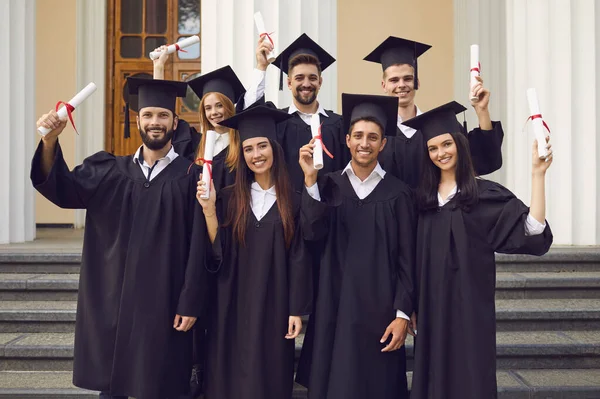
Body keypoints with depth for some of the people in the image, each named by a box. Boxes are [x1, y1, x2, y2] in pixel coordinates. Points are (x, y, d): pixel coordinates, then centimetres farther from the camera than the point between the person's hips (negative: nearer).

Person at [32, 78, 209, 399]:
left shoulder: (189, 176, -4)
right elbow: (64, 189, -7)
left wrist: (190, 304, -9)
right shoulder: (111, 171, 8)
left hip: (162, 303, -3)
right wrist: (50, 142, -24)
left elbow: (198, 246, -6)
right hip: (112, 299, 3)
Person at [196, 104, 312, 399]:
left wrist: (296, 310, -4)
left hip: (273, 306, -1)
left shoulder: (292, 201, -1)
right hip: (233, 306, 1)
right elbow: (218, 253, -5)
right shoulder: (228, 198, 1)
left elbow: (299, 258, -2)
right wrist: (208, 209, -16)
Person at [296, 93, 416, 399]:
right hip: (335, 305, 2)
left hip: (380, 308, -1)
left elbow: (407, 259, -2)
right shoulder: (328, 186, 5)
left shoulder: (397, 193, -1)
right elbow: (312, 232, -11)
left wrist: (402, 314, -8)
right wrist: (310, 179, -20)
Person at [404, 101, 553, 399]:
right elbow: (413, 258, 10)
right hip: (431, 310, 4)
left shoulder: (486, 194, -5)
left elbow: (531, 229, -18)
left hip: (469, 307, -4)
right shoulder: (422, 197, 6)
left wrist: (537, 174, -24)